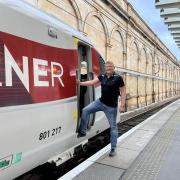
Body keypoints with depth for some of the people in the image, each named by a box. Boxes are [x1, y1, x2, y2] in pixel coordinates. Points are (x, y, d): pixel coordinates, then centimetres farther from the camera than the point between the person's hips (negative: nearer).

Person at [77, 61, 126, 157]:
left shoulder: (118, 78, -11)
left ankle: (113, 149, 19)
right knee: (85, 110, -6)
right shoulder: (102, 76, 3)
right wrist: (80, 83, -13)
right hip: (100, 102, 5)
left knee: (113, 126, 5)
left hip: (111, 106, -4)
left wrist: (122, 105, -14)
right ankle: (82, 132, 10)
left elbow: (123, 92, -9)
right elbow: (92, 82, -2)